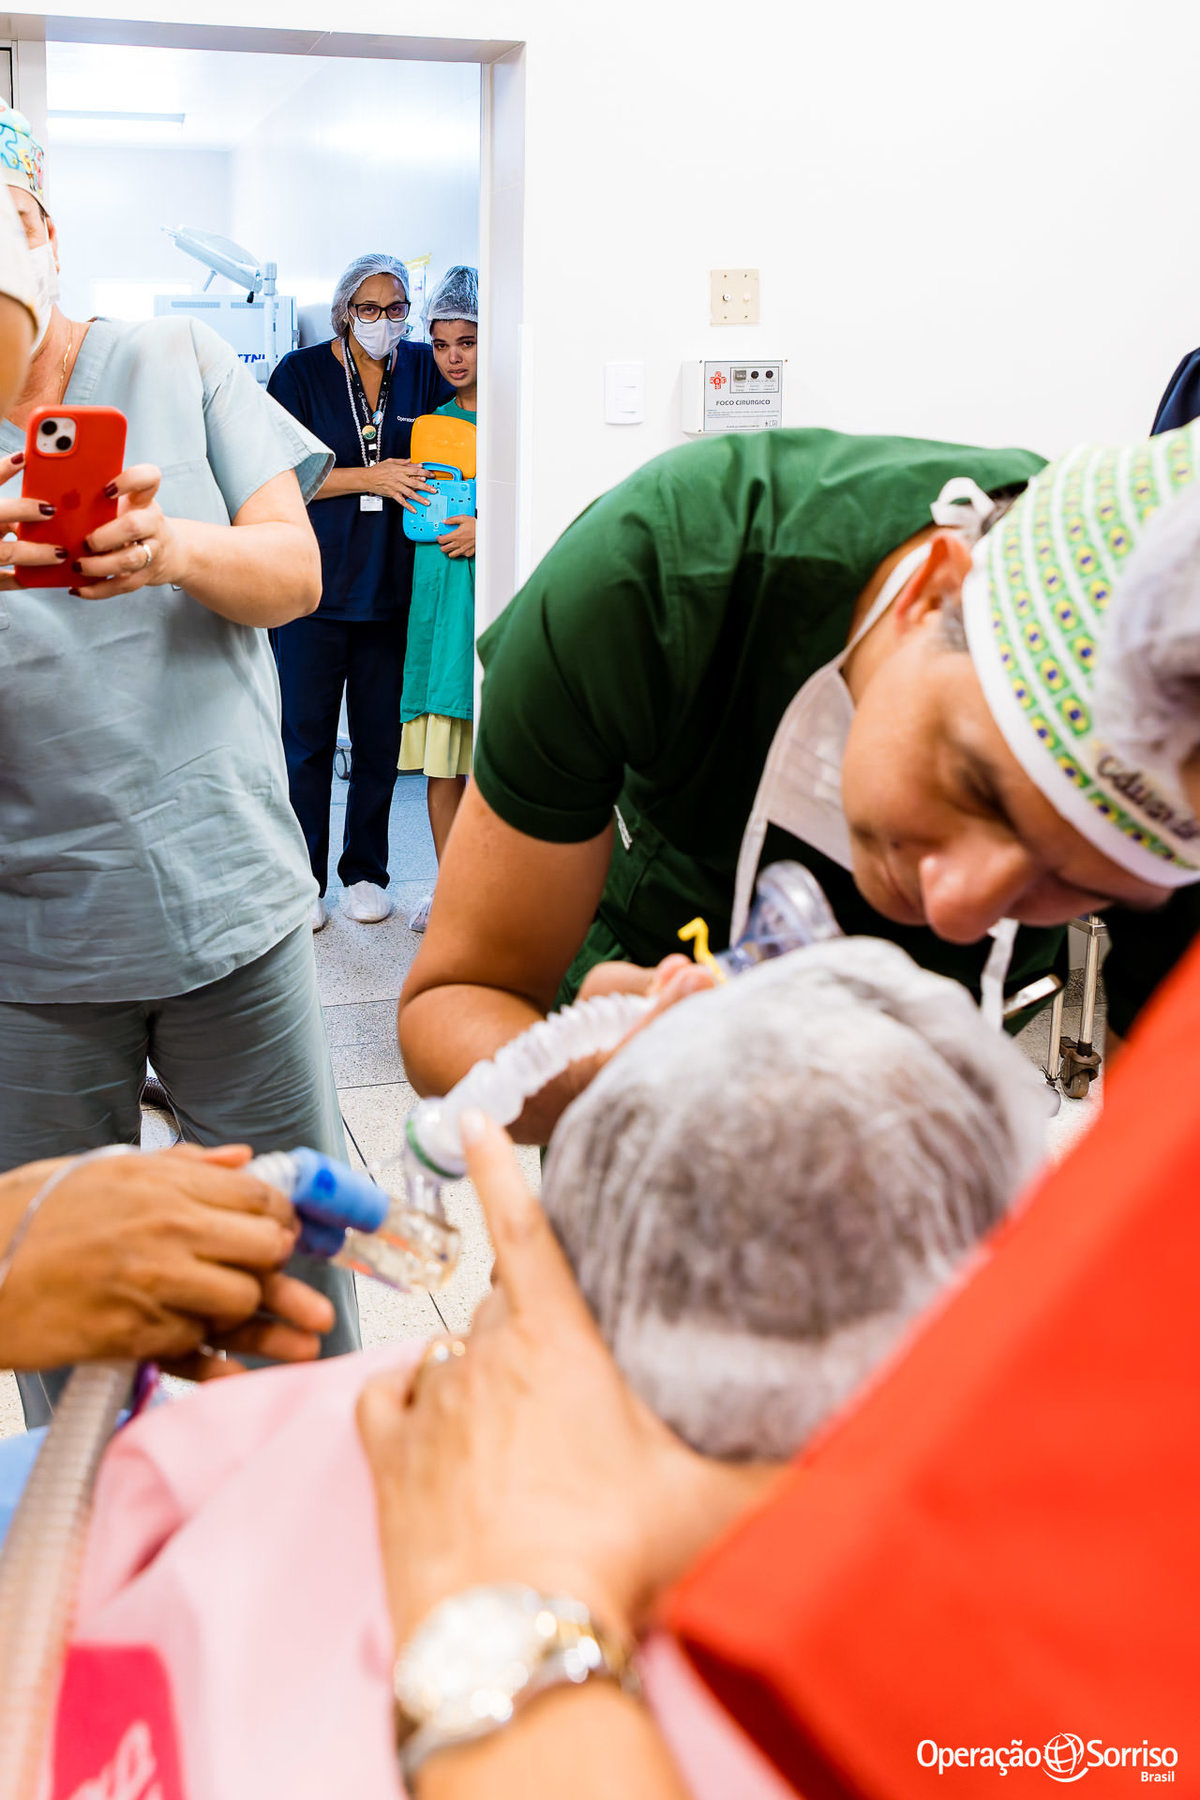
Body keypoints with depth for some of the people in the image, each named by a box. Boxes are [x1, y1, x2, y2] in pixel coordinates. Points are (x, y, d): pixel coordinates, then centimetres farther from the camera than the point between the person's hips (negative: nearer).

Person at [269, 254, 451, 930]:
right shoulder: (301, 373, 0)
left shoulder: (423, 369, 8)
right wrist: (373, 476, -13)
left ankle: (366, 871, 23)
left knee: (380, 739, 9)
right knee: (307, 739, 1)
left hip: (392, 588, 3)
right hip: (315, 585, -2)